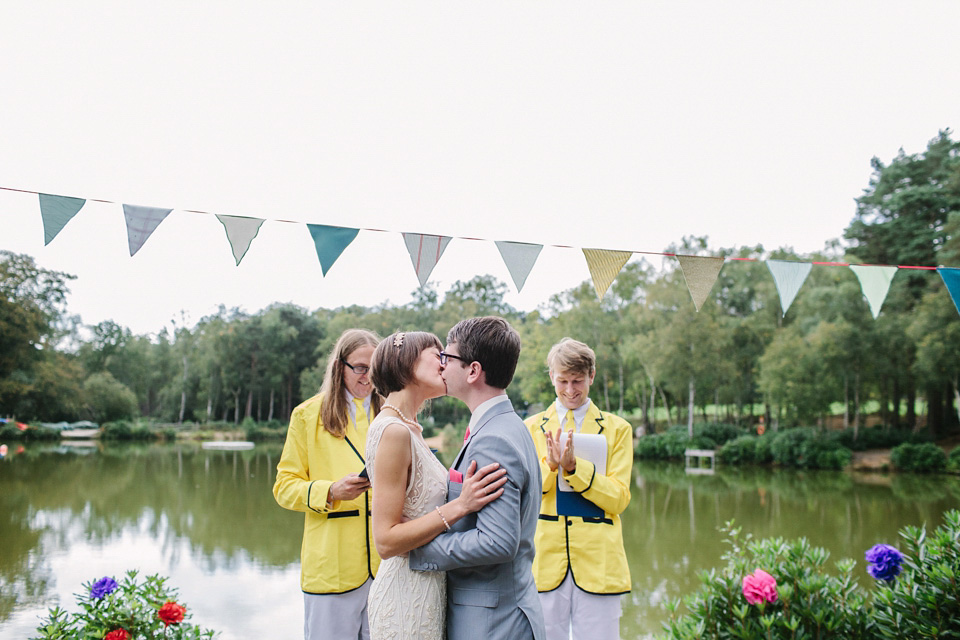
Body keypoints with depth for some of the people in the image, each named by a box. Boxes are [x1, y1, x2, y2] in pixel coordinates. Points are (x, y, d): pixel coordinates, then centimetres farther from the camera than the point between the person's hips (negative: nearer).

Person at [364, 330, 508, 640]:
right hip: (407, 596, -9)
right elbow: (386, 541, -21)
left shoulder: (410, 429, 10)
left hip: (427, 588, 9)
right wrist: (460, 506, -25)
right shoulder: (393, 431, -19)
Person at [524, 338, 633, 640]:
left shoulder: (617, 429, 6)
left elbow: (618, 498, -3)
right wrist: (549, 464, -17)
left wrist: (574, 466, -16)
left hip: (597, 562, -1)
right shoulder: (532, 428, 10)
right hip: (545, 561, 1)